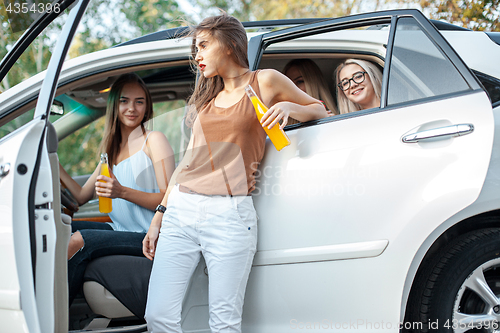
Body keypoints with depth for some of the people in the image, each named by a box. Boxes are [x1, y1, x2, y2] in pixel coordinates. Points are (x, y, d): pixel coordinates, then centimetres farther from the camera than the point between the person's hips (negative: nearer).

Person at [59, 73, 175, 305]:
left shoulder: (154, 140, -1)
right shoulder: (112, 150, 21)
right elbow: (81, 196, 20)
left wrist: (122, 192, -23)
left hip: (149, 236, -7)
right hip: (120, 230, 7)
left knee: (79, 240, -25)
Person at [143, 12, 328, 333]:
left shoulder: (264, 81, 8)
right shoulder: (207, 96, 21)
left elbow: (320, 110, 17)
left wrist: (289, 107, -5)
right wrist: (159, 216, 18)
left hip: (230, 214, -5)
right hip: (181, 210, 5)